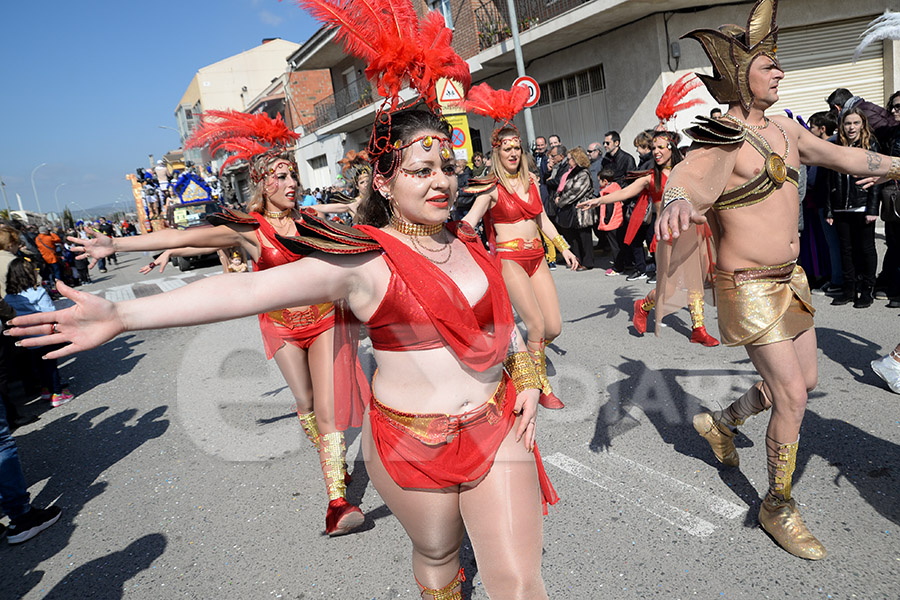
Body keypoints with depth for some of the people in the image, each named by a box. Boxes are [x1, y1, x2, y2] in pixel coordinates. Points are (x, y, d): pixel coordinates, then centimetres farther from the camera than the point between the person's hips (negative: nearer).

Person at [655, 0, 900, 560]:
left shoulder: (783, 129, 7)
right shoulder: (722, 141, -18)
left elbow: (842, 155, 19)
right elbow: (683, 179, -35)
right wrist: (676, 203, -58)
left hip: (790, 279, 8)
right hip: (749, 288, -8)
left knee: (804, 381, 16)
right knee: (792, 396, -5)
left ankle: (720, 421, 38)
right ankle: (778, 508, 16)